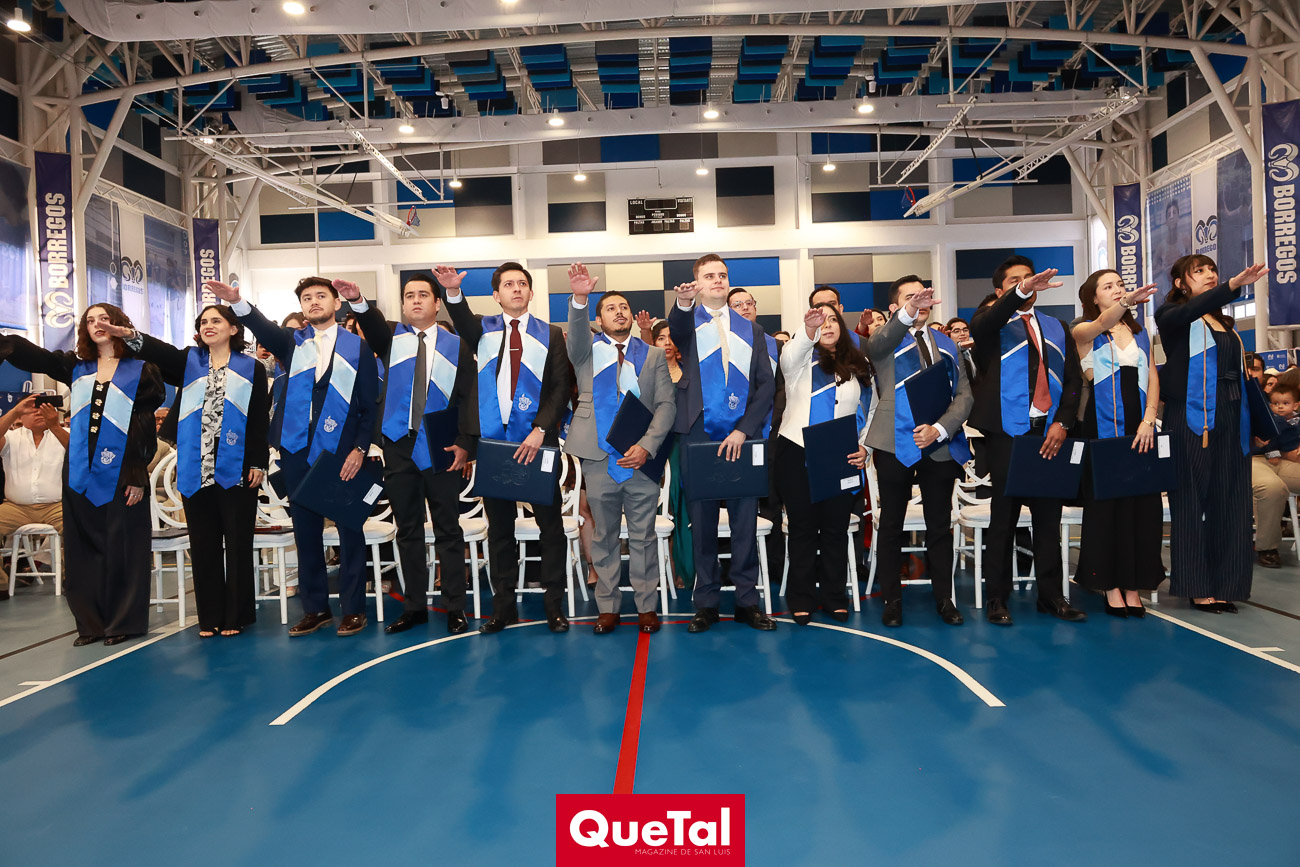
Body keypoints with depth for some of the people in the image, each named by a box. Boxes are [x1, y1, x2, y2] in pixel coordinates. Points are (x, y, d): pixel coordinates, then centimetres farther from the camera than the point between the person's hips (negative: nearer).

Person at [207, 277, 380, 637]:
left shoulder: (357, 347, 5)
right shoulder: (291, 341, 12)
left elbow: (370, 403, 1)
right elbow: (264, 329, -10)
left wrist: (360, 448, -9)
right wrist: (237, 302, -29)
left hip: (342, 451, -3)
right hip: (298, 449, 3)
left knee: (349, 529, 2)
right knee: (306, 531, 8)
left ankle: (353, 608, 12)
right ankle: (315, 608, 19)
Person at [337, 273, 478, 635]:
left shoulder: (456, 345, 6)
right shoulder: (392, 337, 10)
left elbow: (468, 397, 0)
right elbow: (373, 325, -13)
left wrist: (465, 442, -11)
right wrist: (357, 301, -34)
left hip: (440, 447, -2)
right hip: (399, 444, 2)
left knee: (448, 530, 3)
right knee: (407, 530, 10)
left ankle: (455, 608, 10)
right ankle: (414, 606, 20)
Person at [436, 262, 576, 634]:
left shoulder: (550, 335, 7)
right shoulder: (484, 329, 10)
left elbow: (561, 387, 0)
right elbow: (463, 324, -14)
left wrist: (540, 430, -13)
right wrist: (453, 292, -34)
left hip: (537, 441, -1)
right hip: (493, 439, 1)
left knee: (550, 524, 3)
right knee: (499, 526, 8)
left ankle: (554, 603, 13)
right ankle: (503, 605, 18)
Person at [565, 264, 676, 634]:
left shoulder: (653, 355, 12)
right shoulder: (587, 350, 11)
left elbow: (666, 405, 3)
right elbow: (576, 334, -14)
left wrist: (647, 446, -11)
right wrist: (579, 299, -34)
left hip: (640, 458, 0)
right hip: (598, 459, 0)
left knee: (642, 536, 5)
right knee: (603, 536, 7)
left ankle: (647, 607, 15)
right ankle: (607, 607, 16)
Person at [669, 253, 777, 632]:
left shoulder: (751, 329, 14)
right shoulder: (688, 322, 10)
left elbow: (767, 384, 6)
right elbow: (676, 330, -17)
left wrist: (743, 430, -7)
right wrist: (683, 303, -41)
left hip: (741, 437, 2)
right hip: (699, 434, -1)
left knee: (745, 518, 4)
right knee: (702, 520, 3)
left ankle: (747, 600, 13)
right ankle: (706, 601, 12)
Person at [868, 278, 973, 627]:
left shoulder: (947, 344, 16)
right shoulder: (886, 341, 3)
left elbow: (964, 394, 8)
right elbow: (876, 343, -24)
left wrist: (940, 428, -10)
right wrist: (908, 313, -43)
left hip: (941, 445, 4)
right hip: (896, 444, -3)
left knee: (940, 525, 10)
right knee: (891, 525, 4)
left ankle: (944, 598, 20)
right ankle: (892, 600, 13)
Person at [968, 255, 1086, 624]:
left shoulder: (1056, 327, 18)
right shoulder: (992, 321, 6)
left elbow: (1074, 378, 13)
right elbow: (983, 324, -21)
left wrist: (1062, 422, -2)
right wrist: (1021, 291, -37)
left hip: (1050, 432, 4)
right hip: (1006, 431, -4)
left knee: (1049, 516, 7)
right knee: (1003, 516, 0)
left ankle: (1051, 595, 18)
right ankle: (997, 599, 8)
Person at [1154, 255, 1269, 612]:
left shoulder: (1223, 321, 18)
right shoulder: (1172, 315, 1)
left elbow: (1238, 372, 18)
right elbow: (1193, 309, -23)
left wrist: (1256, 422, 15)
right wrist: (1234, 285, -38)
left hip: (1231, 420, 6)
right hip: (1193, 419, -6)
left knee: (1229, 501, 4)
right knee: (1192, 501, -3)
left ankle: (1222, 585, 11)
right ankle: (1197, 587, 3)